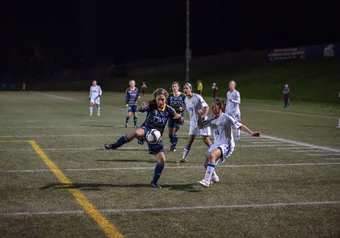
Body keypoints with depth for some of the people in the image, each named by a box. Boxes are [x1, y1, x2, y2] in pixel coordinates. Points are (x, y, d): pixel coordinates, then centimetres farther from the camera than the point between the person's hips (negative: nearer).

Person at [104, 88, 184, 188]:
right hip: (146, 130, -4)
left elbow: (180, 122, -3)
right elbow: (141, 109, -33)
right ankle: (114, 145, -25)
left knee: (162, 160, -4)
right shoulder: (151, 106, -11)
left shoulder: (168, 109, -4)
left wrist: (179, 117, -26)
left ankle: (154, 182, 19)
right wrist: (141, 107, -57)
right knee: (137, 133, -41)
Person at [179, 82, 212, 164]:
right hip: (193, 122, 6)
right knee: (190, 140, 4)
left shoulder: (197, 97, -15)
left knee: (206, 139, -5)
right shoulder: (186, 100, 5)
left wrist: (203, 117, -25)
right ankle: (183, 158, 6)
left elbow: (206, 107, -16)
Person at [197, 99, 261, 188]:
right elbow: (200, 126, 14)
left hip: (226, 144, -8)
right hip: (216, 144, 8)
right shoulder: (211, 118, 6)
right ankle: (214, 178, 42)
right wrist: (199, 117, -5)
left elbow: (240, 126, -17)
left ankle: (206, 181, -36)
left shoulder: (226, 118, -14)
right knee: (206, 163, 8)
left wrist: (251, 133, -29)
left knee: (212, 155, -33)